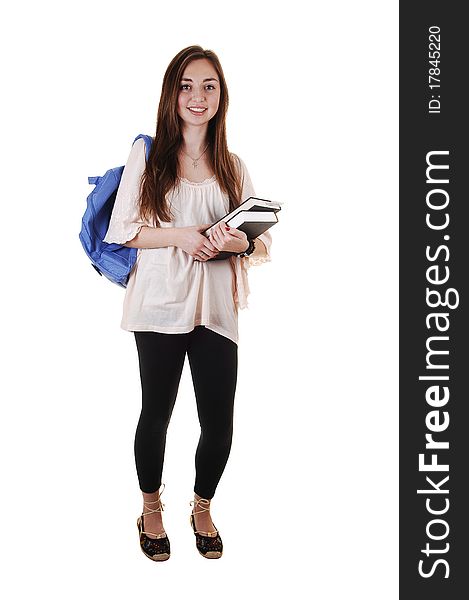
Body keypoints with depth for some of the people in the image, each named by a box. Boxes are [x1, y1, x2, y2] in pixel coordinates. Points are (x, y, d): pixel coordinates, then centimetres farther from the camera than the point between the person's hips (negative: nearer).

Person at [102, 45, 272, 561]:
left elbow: (263, 237, 10)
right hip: (160, 305, -2)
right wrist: (181, 235, -15)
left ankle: (202, 508, 32)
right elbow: (121, 230, -2)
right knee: (156, 415, 10)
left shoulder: (232, 166, 10)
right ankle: (151, 509, 35)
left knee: (219, 425, 4)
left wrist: (239, 242, -12)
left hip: (215, 307, 2)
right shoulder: (147, 153, 2)